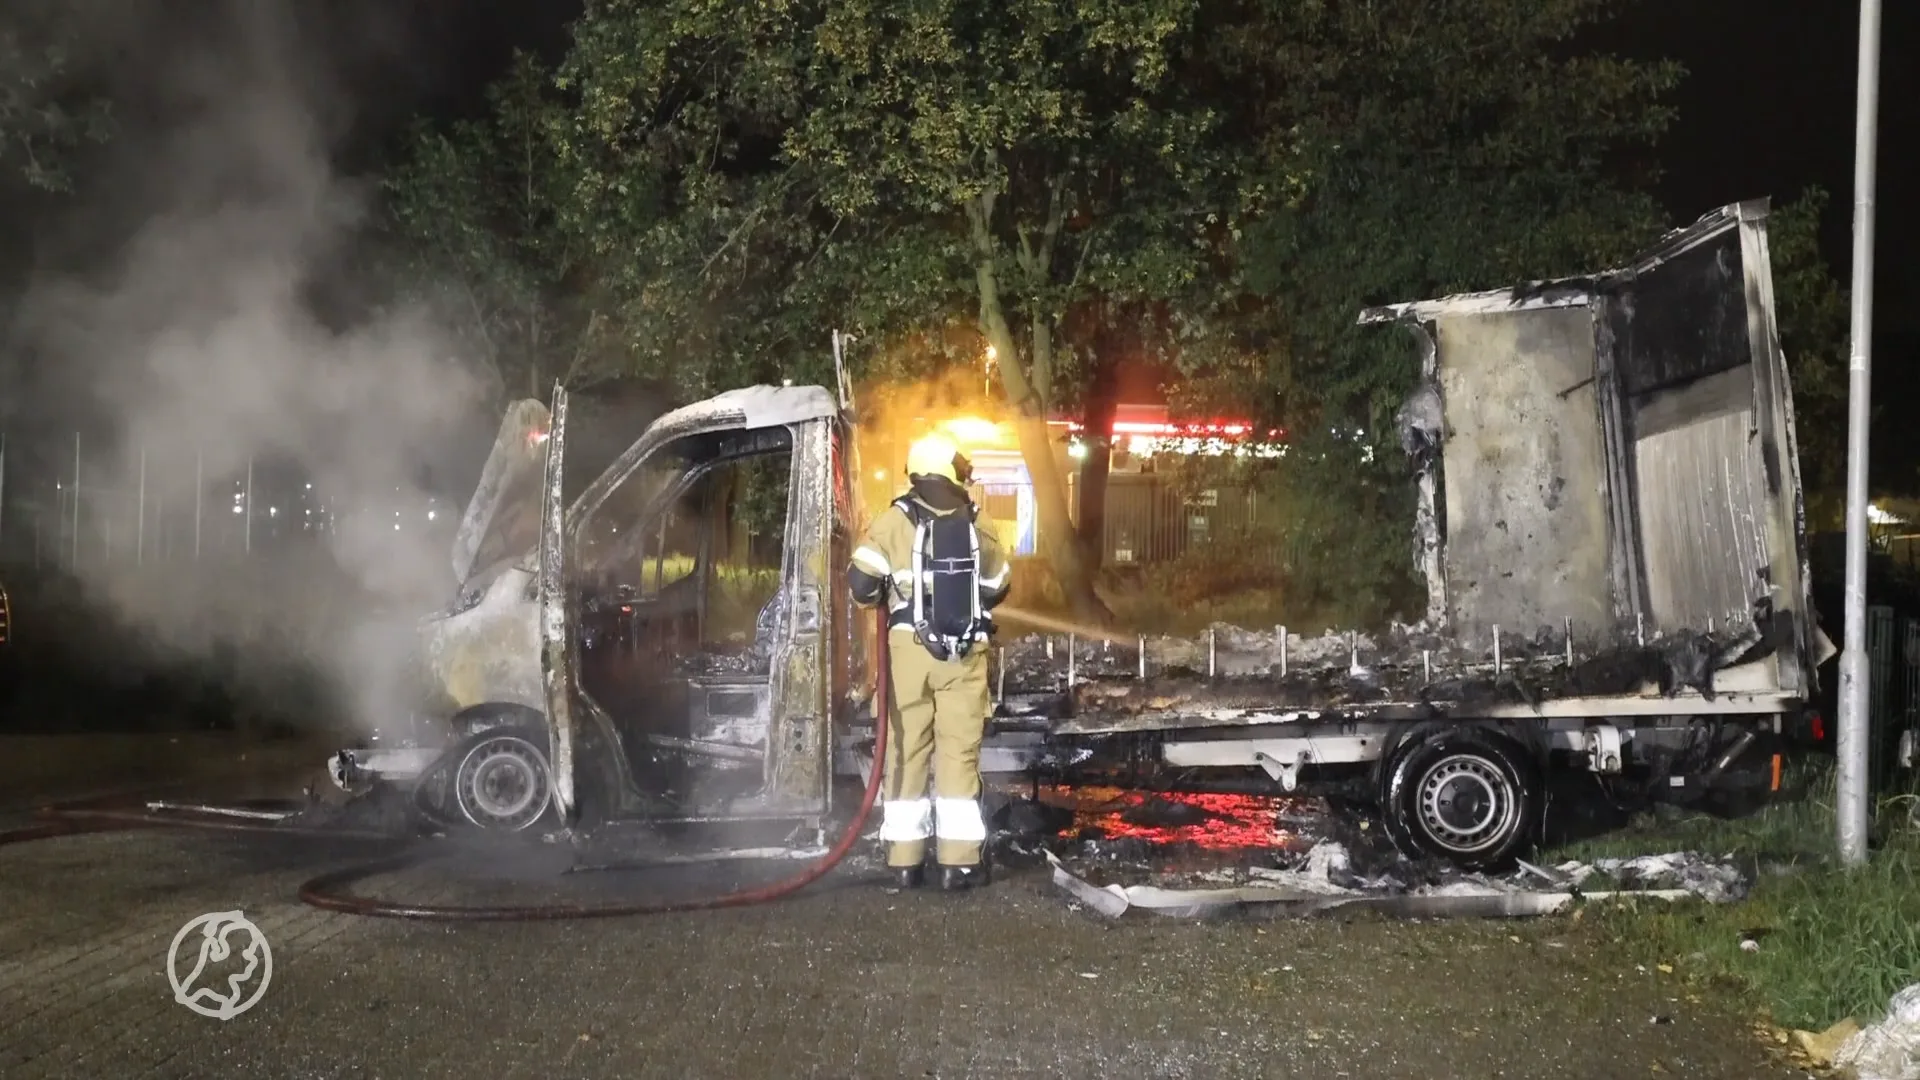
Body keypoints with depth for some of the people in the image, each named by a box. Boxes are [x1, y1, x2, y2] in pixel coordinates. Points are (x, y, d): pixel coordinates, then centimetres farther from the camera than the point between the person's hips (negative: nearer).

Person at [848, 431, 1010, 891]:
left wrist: (885, 599, 13)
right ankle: (958, 861, 3)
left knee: (906, 752, 7)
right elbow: (996, 589, 13)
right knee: (960, 754, 4)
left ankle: (905, 861, 8)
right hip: (965, 653, 0)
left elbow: (861, 581, -8)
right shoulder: (978, 523, 2)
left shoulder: (895, 520, -3)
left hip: (909, 648, 0)